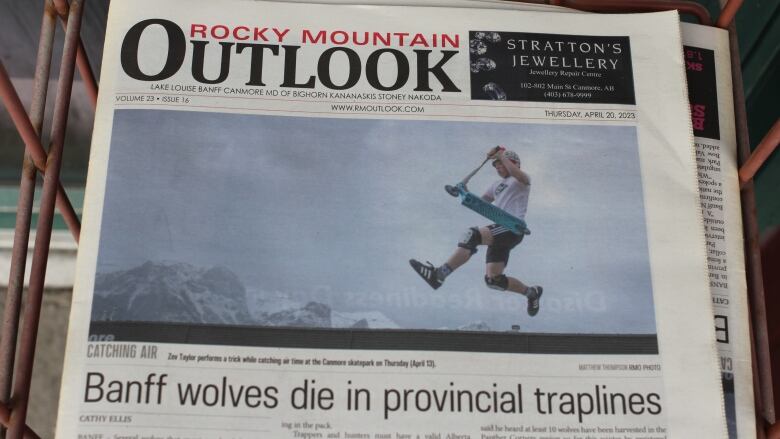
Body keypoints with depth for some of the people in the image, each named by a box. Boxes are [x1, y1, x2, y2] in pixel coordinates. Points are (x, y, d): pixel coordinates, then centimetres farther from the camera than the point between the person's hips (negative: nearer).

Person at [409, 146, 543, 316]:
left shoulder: (523, 180, 7)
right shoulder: (496, 186, 31)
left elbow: (519, 175, -18)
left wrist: (501, 156, -12)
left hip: (513, 228, -9)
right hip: (500, 232, 9)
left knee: (473, 235, -31)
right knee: (493, 279, -3)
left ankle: (439, 274, -37)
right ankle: (531, 292, 17)